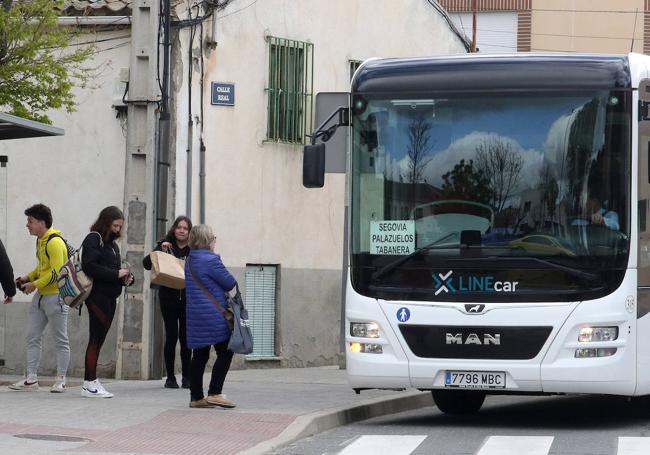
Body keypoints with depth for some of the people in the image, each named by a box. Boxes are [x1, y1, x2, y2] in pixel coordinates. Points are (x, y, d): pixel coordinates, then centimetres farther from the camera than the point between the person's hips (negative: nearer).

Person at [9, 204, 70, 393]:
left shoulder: (54, 242, -17)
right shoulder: (40, 240, 12)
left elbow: (56, 273, -22)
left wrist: (35, 285, -15)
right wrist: (28, 277, 8)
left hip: (55, 296, -10)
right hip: (40, 296, 10)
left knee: (60, 340, 1)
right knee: (32, 337, 7)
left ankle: (60, 380, 7)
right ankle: (31, 379, 10)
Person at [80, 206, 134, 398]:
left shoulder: (112, 243, 19)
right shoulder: (93, 239, -7)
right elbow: (89, 267, -18)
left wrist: (126, 277, 4)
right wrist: (116, 274, -18)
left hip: (109, 297, 8)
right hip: (97, 295, -8)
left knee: (99, 339, 8)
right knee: (96, 338, -7)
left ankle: (91, 382, 10)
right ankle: (90, 384, -5)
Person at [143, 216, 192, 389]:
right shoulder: (165, 245, 3)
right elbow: (146, 263, -3)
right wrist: (160, 251, -16)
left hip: (188, 299, 0)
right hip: (168, 298, 0)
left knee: (186, 337, 1)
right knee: (171, 336, -1)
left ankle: (187, 377, 9)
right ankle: (170, 377, 6)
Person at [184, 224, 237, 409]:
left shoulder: (189, 260, 13)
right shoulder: (211, 260, -14)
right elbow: (230, 283, -9)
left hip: (195, 315, 9)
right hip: (213, 315, -9)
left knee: (200, 355, 10)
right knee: (225, 352, -3)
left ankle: (196, 397, 11)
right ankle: (214, 393, -9)